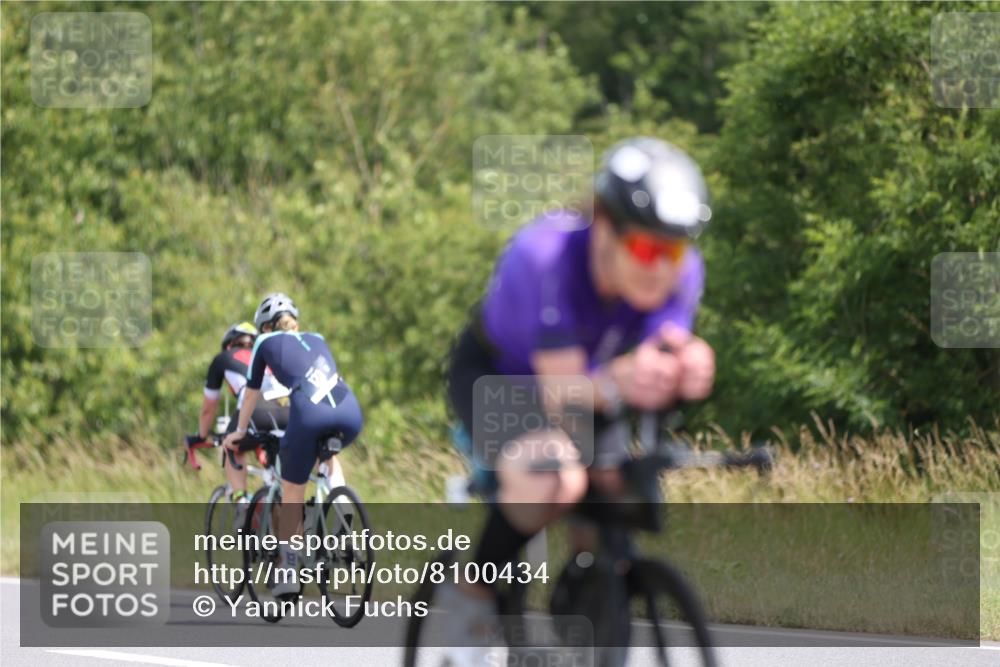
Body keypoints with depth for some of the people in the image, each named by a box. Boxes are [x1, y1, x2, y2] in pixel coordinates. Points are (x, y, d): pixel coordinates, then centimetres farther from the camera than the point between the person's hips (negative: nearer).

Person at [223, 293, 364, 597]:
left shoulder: (266, 342, 23)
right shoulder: (316, 339, 33)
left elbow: (252, 393, 31)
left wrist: (240, 431, 46)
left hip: (309, 413, -4)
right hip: (350, 412, 4)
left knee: (291, 491, 13)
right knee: (328, 455, 36)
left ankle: (288, 570, 9)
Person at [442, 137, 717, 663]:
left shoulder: (682, 271, -25)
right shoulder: (545, 255, -39)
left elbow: (653, 376, -30)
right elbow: (560, 392, -40)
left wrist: (687, 373, -55)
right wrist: (616, 383, -63)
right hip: (494, 377, -6)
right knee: (555, 477, -35)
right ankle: (473, 590, -10)